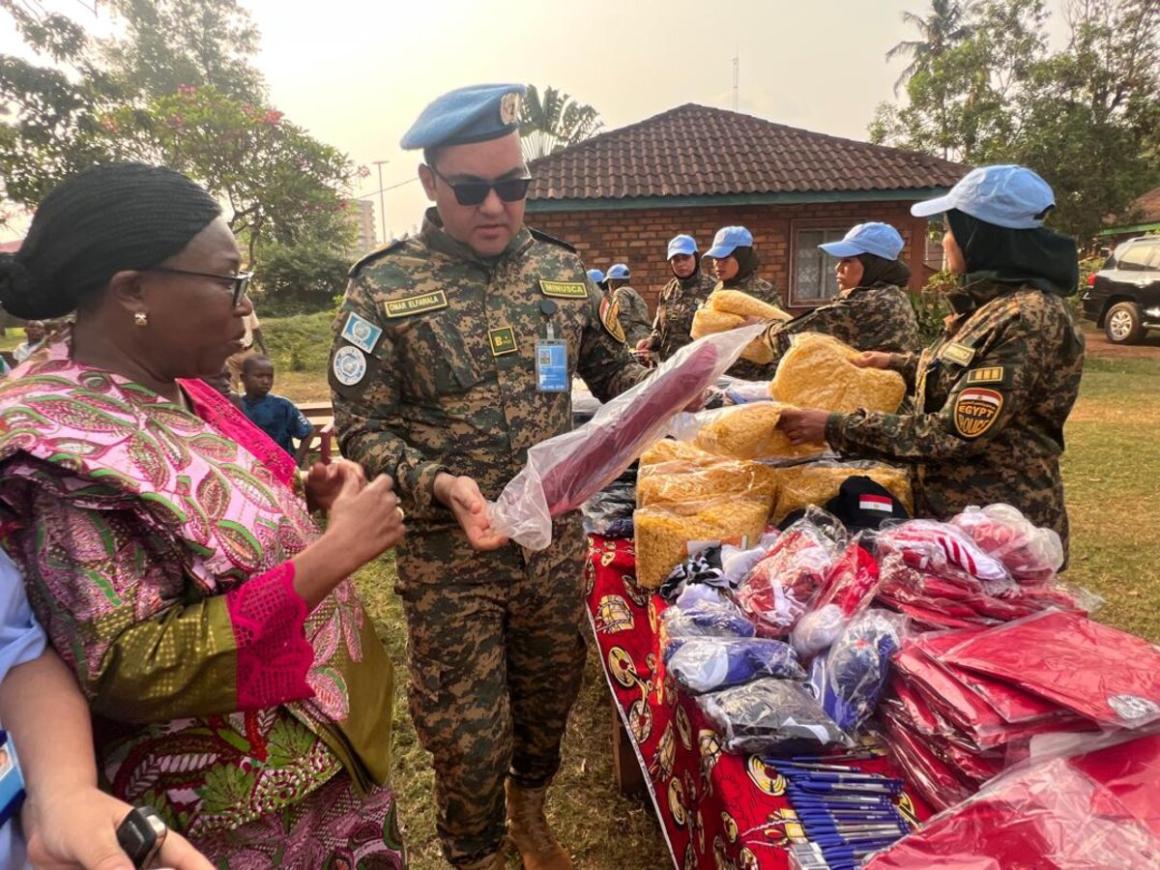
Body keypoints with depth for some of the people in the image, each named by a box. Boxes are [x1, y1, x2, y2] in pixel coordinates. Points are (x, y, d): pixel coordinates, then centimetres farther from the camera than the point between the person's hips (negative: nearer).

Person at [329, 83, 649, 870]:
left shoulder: (561, 268, 2)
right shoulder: (384, 288, -8)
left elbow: (612, 366, 14)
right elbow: (363, 428, -9)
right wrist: (439, 484, -25)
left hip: (558, 540, 4)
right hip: (452, 555, -3)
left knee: (552, 694, 23)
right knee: (469, 732, 11)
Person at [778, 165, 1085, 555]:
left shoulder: (1029, 318, -23)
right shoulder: (994, 300, 5)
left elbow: (955, 432, -26)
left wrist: (835, 427, -24)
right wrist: (900, 363, 20)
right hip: (952, 510, 9)